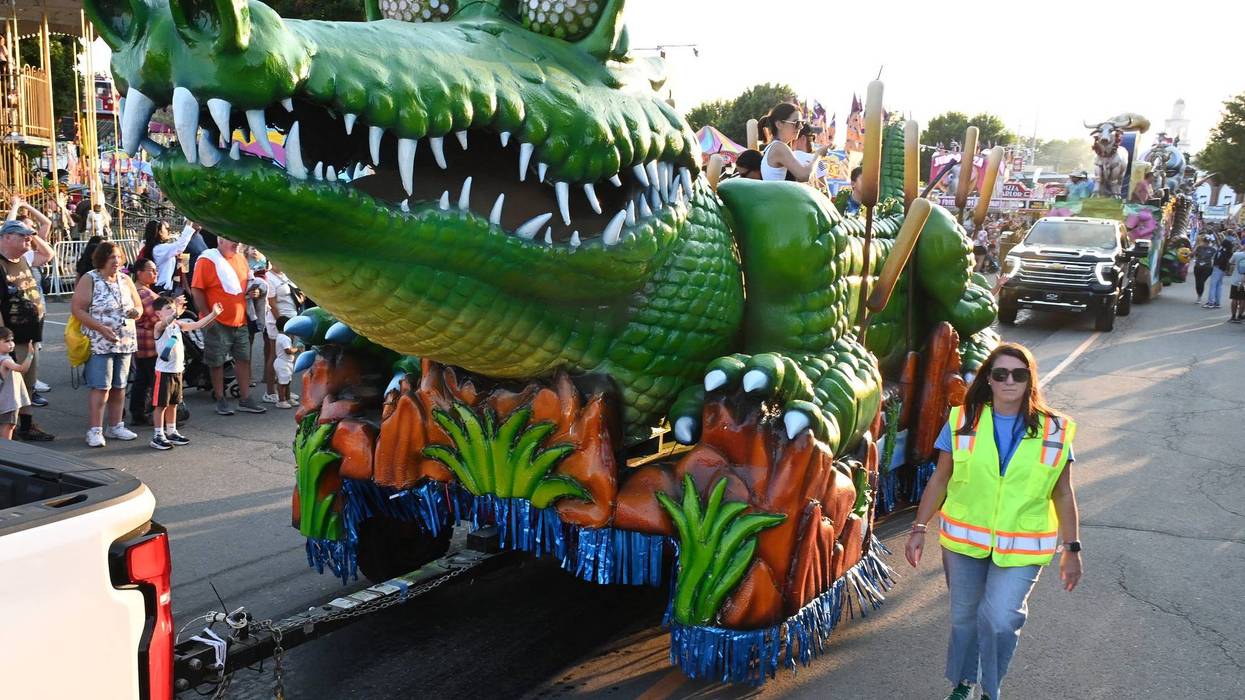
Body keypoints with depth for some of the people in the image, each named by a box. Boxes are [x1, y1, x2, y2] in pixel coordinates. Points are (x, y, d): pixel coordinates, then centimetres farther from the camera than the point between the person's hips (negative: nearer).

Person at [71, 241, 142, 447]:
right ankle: (94, 431, -3)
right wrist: (102, 328, -20)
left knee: (119, 386, 11)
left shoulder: (125, 280, 11)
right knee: (101, 387, -9)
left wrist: (136, 312, -8)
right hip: (99, 344, -5)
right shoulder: (89, 280, -5)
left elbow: (138, 306, 18)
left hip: (125, 343, 6)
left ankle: (116, 426, 20)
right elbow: (77, 309, -12)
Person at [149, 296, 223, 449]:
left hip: (177, 370, 7)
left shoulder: (178, 325, 8)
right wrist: (176, 313, -54)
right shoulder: (159, 326, -13)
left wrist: (213, 314, -1)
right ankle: (157, 436, 5)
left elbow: (196, 325, 8)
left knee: (173, 403, 16)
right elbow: (165, 322, -35)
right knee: (160, 404, -1)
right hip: (164, 371, -7)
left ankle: (171, 432, 27)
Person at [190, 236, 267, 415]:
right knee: (217, 362, 5)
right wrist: (207, 314, -17)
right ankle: (220, 400, 16)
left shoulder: (241, 258, 10)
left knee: (244, 359, 8)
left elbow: (248, 281, 25)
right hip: (217, 322, -6)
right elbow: (196, 290, -13)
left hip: (240, 321, 6)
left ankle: (245, 399, 17)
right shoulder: (207, 260, -11)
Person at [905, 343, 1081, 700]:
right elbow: (939, 480, 2)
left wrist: (1071, 549, 1)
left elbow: (1063, 495, 2)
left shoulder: (1054, 431, -5)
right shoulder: (963, 421, -4)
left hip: (1021, 547, -1)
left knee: (1000, 620, -15)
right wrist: (919, 528, 0)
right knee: (964, 617, 14)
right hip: (964, 540, 1)